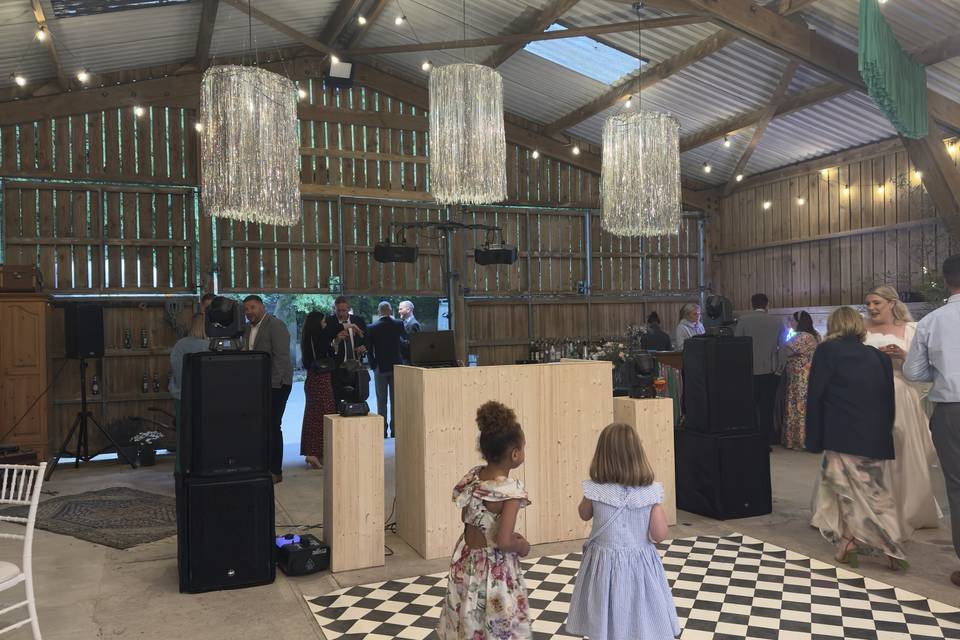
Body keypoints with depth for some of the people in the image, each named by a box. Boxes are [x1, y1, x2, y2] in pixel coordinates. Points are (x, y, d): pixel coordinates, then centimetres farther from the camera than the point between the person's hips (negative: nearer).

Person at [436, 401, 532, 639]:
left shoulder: (472, 476, -5)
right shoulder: (512, 490, -25)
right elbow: (503, 542, -29)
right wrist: (521, 546, -8)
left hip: (466, 561, 6)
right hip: (495, 569, -6)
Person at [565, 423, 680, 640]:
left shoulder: (595, 490, -15)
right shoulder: (650, 492, -15)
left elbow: (584, 514, 5)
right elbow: (660, 535, -11)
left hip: (604, 564, 0)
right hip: (639, 565, 0)